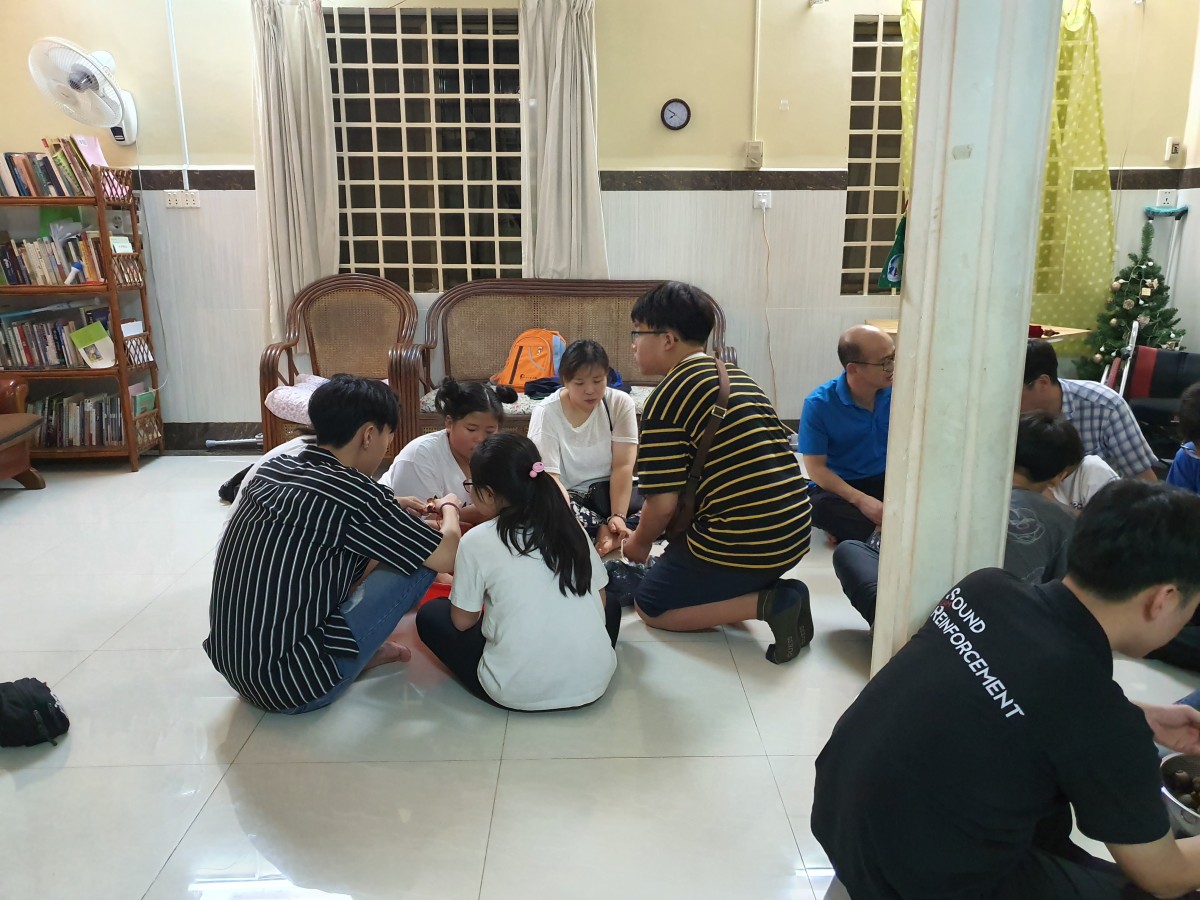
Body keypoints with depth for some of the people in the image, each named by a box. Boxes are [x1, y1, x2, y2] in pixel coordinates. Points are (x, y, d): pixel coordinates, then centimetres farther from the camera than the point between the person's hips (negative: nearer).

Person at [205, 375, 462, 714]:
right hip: (292, 684, -8)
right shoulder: (355, 494, -19)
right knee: (423, 559, -2)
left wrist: (391, 509, 23)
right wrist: (449, 508, 9)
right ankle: (360, 653, 17)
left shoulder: (274, 467, 3)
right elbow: (450, 557, -11)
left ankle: (361, 647, 19)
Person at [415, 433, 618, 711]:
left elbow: (463, 621, 3)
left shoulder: (477, 540, -7)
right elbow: (599, 601, 11)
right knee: (611, 604, 34)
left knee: (429, 614, 16)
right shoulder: (571, 526, 4)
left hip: (518, 692, -3)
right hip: (593, 681, 3)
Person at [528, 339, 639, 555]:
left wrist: (618, 516, -30)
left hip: (607, 490, 2)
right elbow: (549, 477, -23)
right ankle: (605, 529, -27)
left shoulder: (621, 403, -11)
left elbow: (623, 466, -16)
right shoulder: (546, 413, -17)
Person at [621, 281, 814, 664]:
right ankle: (775, 590, 8)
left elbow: (663, 503, -14)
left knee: (649, 606, 12)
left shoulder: (666, 398, -12)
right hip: (793, 533, 9)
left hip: (742, 544, -9)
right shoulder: (737, 377, 13)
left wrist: (640, 543, 8)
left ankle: (767, 604, -6)